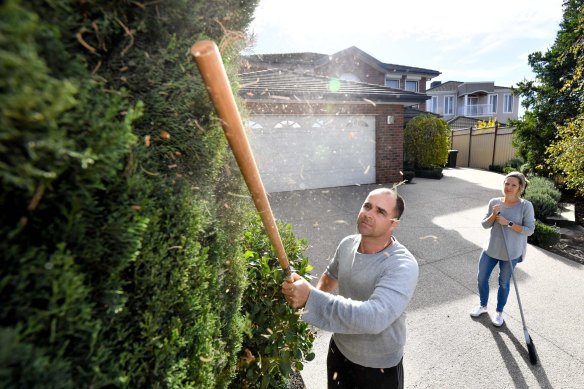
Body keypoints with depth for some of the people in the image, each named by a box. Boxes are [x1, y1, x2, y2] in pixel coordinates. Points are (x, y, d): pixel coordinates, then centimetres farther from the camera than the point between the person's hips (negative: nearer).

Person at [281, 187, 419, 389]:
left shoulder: (403, 266, -30)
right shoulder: (347, 244, -11)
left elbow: (374, 318, -43)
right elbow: (330, 275, 9)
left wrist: (311, 298, -45)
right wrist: (313, 297, -7)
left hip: (379, 367, -4)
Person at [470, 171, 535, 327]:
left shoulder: (526, 206, -13)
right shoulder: (494, 202, -3)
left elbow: (530, 230, -13)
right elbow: (485, 225, 1)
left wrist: (508, 223, -23)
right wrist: (493, 215, -17)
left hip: (511, 253, -3)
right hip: (491, 249, 3)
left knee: (504, 283, 14)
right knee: (481, 278, 12)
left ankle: (499, 312, 36)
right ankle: (483, 306, 38)